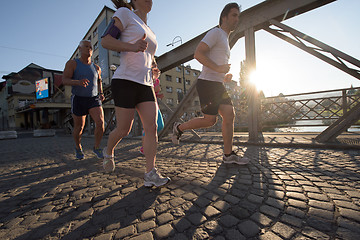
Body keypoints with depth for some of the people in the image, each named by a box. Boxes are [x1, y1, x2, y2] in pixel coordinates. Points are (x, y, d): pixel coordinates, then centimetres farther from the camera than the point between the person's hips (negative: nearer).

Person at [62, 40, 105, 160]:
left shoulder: (96, 67, 7)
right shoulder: (72, 63, -3)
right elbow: (64, 80, -13)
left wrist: (101, 93, 6)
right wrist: (78, 82, -34)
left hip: (94, 99, 2)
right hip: (78, 100, -2)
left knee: (100, 122, -18)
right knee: (79, 127, 7)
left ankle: (97, 147, 2)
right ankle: (78, 147, 36)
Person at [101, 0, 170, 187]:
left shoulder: (150, 34, 26)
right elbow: (105, 41, -4)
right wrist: (132, 46, -19)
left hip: (146, 84, 6)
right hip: (125, 81, -6)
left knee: (152, 127, -9)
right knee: (124, 129, -3)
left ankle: (150, 173, -5)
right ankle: (108, 152, 29)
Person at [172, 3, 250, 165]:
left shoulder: (225, 40, 29)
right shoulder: (215, 33, -1)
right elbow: (198, 54, -17)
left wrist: (225, 77, 14)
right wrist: (218, 68, -21)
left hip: (217, 85, 9)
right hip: (207, 83, -9)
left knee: (230, 116, -2)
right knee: (210, 120, -9)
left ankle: (228, 155, 4)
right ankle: (179, 128, 13)